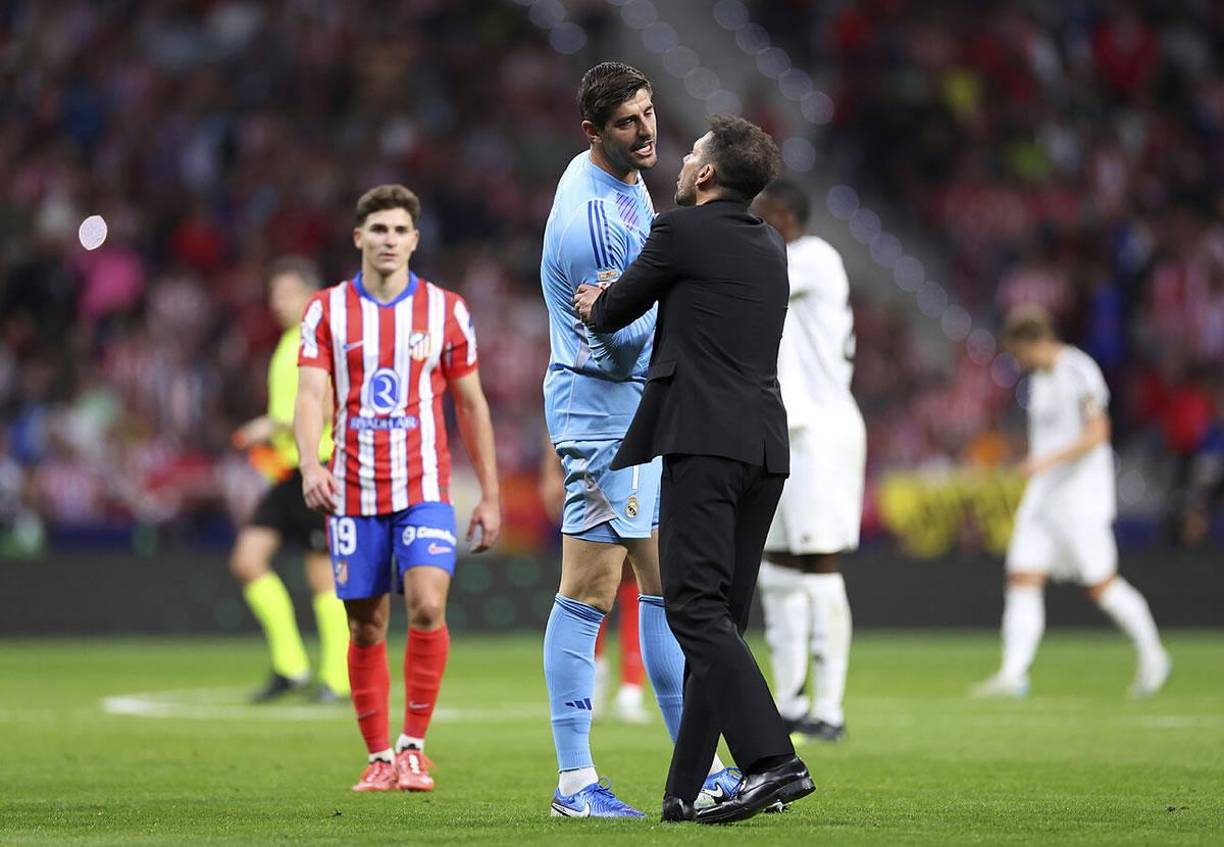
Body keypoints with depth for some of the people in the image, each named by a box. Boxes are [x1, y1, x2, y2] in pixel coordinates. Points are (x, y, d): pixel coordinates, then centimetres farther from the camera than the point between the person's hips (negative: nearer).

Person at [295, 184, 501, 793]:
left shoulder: (446, 310, 4)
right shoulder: (327, 311, 3)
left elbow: (471, 404, 10)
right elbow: (311, 395, -7)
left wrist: (490, 496, 8)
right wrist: (310, 465, -26)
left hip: (424, 490, -1)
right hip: (353, 493, 1)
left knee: (427, 607, -19)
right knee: (367, 629, 4)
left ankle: (413, 747, -8)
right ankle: (379, 758, 15)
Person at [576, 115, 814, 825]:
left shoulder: (683, 230, -2)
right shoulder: (771, 246, 20)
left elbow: (613, 313, 9)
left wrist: (595, 308, 32)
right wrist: (611, 300, 44)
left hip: (706, 441, -8)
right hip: (766, 448, 8)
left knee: (698, 608, -13)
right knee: (722, 618, 8)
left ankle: (772, 760, -28)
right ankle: (687, 789, 9)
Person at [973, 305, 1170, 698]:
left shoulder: (1079, 372, -11)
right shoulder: (1039, 380, 15)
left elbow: (1097, 433, -17)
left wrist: (1048, 460, -26)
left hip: (1082, 496, -8)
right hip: (1042, 496, 8)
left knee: (1100, 584, -4)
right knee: (1023, 578, -5)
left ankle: (1151, 654, 15)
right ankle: (1013, 674, -10)